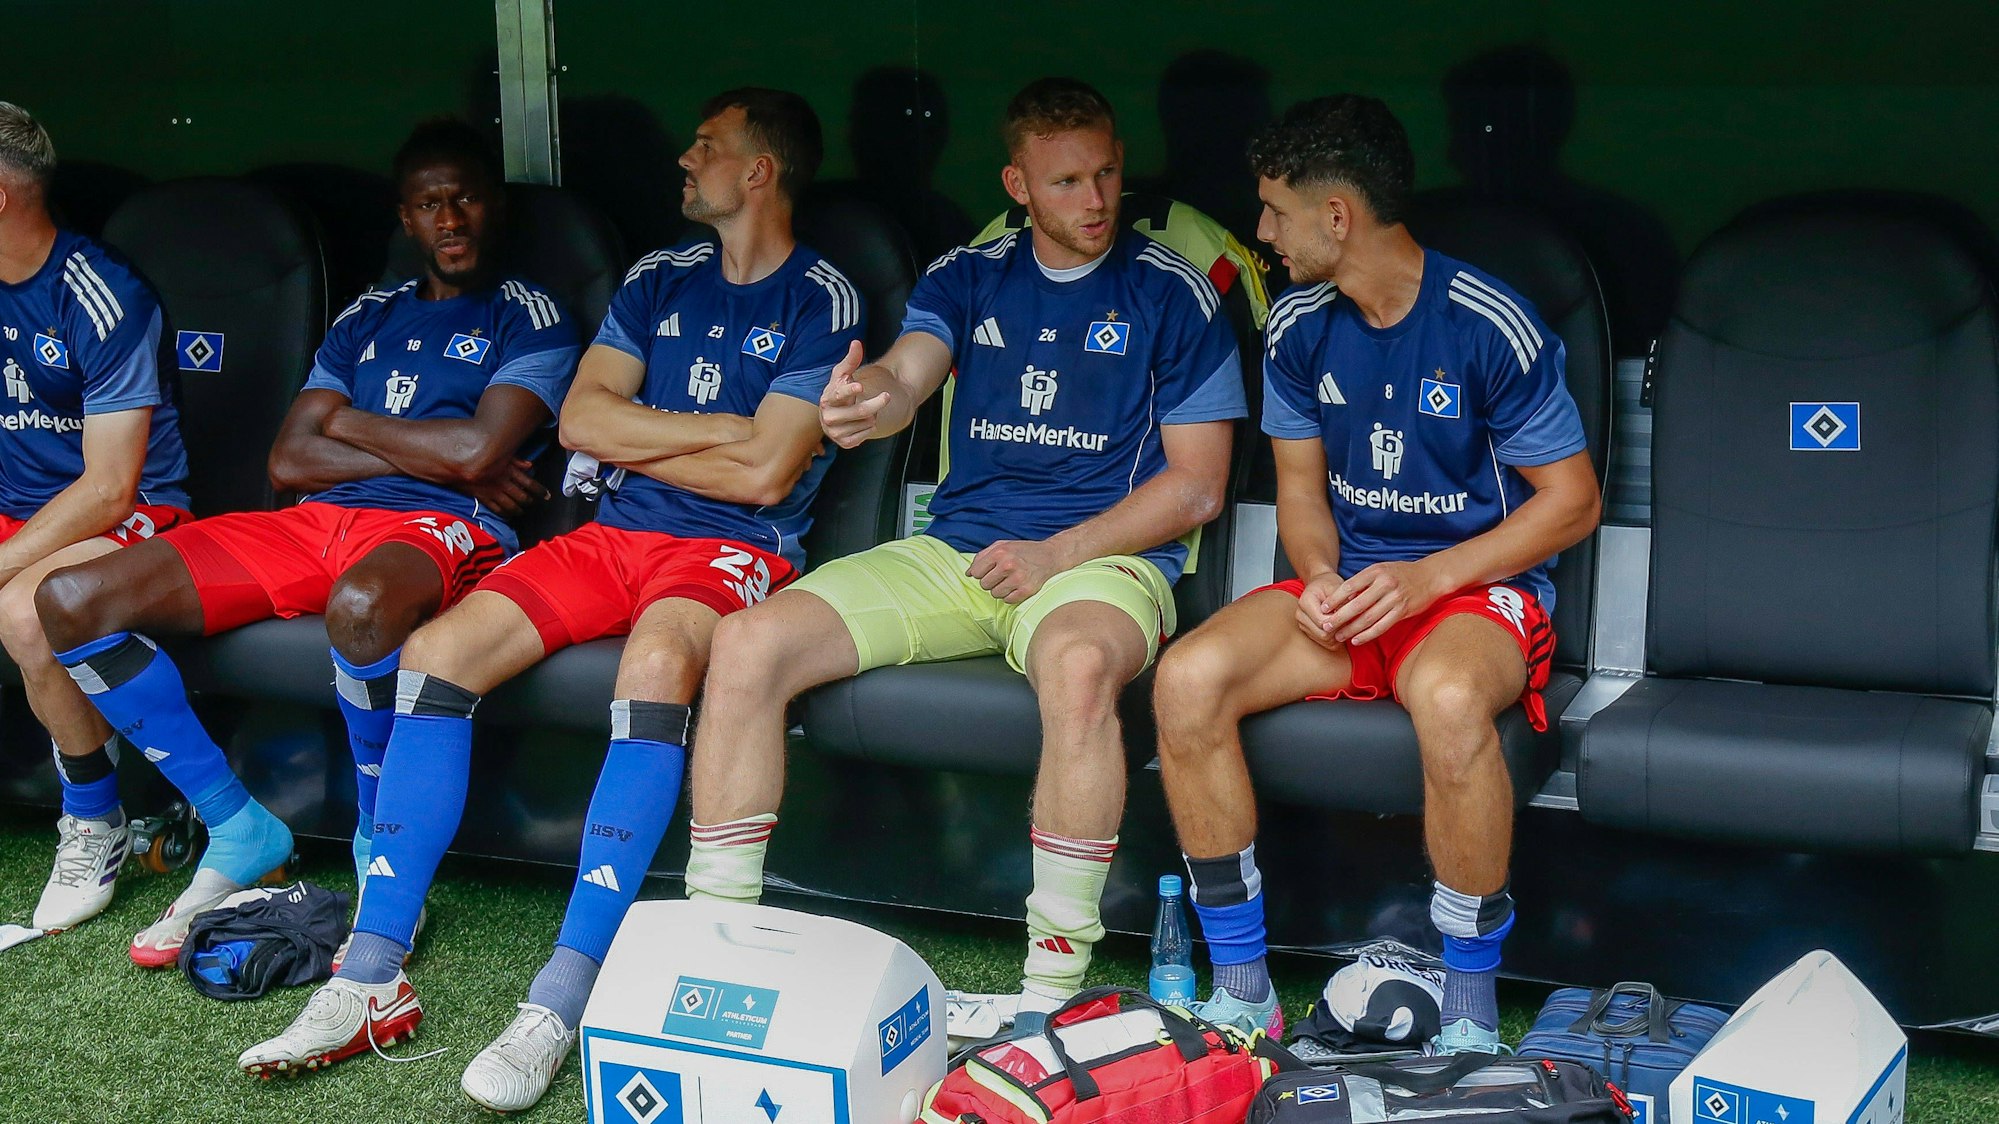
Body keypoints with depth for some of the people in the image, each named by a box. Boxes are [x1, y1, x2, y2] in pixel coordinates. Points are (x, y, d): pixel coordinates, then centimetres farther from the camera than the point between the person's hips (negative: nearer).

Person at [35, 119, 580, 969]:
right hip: (318, 520, 6)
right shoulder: (366, 319, 25)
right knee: (71, 600, -11)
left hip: (440, 529, -6)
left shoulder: (529, 317, 9)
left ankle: (384, 855, -20)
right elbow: (289, 462, 12)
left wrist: (349, 424, 6)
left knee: (362, 602, -45)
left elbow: (476, 451, -8)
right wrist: (434, 457, 0)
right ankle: (238, 832, -3)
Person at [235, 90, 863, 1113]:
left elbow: (764, 475, -11)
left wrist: (633, 436, 0)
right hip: (613, 534, 6)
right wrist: (721, 428, -4)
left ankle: (562, 1001, -39)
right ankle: (373, 979, -18)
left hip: (732, 550, -6)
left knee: (655, 663, -40)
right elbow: (582, 422, 6)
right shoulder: (658, 280, 18)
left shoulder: (821, 300, -1)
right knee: (437, 651, -18)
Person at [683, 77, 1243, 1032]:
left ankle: (1051, 995, -30)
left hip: (1101, 558, -4)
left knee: (1077, 665, -41)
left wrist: (1055, 555, -11)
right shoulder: (967, 278, 13)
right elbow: (906, 373, -6)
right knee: (747, 642, -17)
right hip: (954, 552, 4)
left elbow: (1196, 485, 1)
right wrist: (867, 398, -33)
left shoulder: (1171, 295, 4)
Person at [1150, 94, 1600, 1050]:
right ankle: (1242, 993, -12)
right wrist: (1318, 578, -10)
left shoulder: (1492, 327, -13)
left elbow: (1572, 499, -9)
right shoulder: (1298, 327, 3)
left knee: (1447, 699, -41)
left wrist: (1426, 579, -19)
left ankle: (1471, 1015, -20)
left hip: (1479, 586, -5)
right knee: (1187, 679, -24)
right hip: (1345, 584, 5)